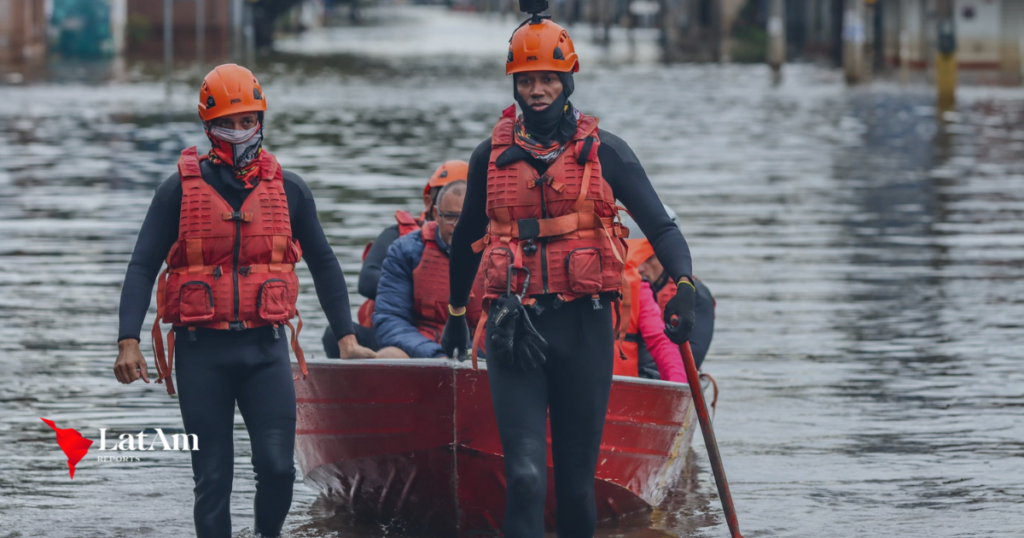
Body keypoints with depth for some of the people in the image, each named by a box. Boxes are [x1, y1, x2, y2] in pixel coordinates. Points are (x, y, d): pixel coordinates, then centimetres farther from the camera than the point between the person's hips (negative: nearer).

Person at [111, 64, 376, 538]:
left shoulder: (287, 189, 8)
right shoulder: (180, 189, 2)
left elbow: (322, 263, 18)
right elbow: (142, 267, -1)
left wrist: (345, 337, 14)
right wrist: (128, 342, -12)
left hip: (265, 349, 1)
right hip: (202, 350, -1)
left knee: (277, 466, -9)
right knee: (212, 477, 1)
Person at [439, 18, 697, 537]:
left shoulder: (605, 152, 4)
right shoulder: (492, 157, 10)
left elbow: (660, 227, -1)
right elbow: (467, 238, 26)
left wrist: (684, 285, -19)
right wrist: (456, 313, 33)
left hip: (584, 324, 0)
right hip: (514, 326, 0)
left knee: (578, 479, 5)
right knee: (525, 475, -13)